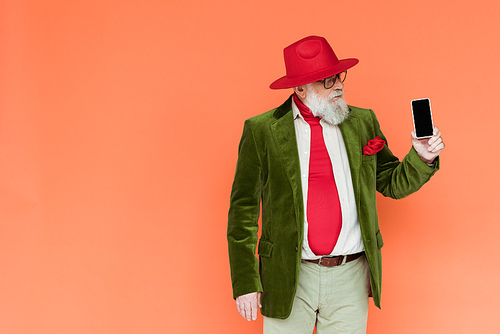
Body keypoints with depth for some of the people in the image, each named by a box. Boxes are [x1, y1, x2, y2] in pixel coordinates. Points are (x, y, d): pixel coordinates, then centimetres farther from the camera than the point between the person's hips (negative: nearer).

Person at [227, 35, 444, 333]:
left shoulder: (363, 122, 5)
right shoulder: (262, 131, -3)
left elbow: (392, 184, 13)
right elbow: (244, 208, -3)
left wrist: (421, 158, -8)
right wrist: (245, 282, -7)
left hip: (351, 276, 3)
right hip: (288, 280, -2)